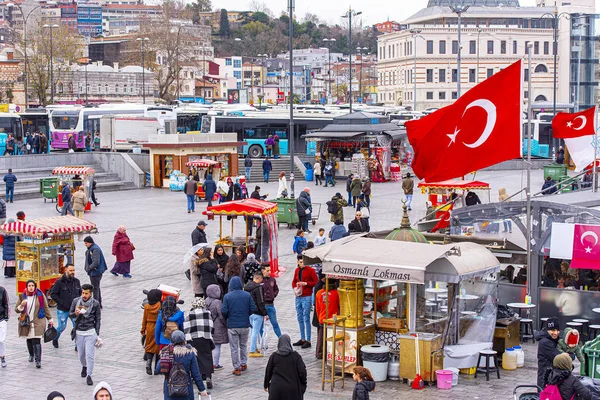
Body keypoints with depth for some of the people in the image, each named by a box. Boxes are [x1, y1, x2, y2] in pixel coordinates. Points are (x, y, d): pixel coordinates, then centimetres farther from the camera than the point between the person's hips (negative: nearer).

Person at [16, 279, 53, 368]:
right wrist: (21, 306, -17)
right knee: (29, 340, 12)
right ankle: (31, 355, 38)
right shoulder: (22, 296, 3)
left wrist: (50, 319, 9)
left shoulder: (40, 295, 0)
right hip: (26, 322, 3)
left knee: (37, 341, -11)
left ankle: (38, 360, -11)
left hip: (38, 322, -2)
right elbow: (16, 309, 5)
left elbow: (46, 308, 7)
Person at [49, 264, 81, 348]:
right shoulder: (59, 282, -11)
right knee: (62, 327, 7)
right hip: (62, 310, -3)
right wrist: (62, 303, -15)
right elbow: (53, 294, -10)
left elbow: (80, 292, 18)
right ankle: (55, 338, 38)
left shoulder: (76, 281, 3)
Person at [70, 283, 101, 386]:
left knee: (89, 355, -9)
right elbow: (70, 314, 10)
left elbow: (98, 319, 3)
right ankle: (84, 367, 41)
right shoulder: (76, 301, 0)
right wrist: (75, 313, -14)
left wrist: (97, 334, 0)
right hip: (79, 332, 2)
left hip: (90, 332, -2)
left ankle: (89, 376, -4)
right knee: (81, 354, 11)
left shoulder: (95, 304, -3)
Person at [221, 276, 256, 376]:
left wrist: (227, 318, 8)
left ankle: (237, 368, 7)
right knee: (243, 345, 21)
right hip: (245, 324, 2)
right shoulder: (247, 295, -4)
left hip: (232, 326, -2)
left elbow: (224, 311, -12)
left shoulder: (227, 296, -9)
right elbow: (253, 309, -4)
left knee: (234, 348, 5)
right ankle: (243, 364, 28)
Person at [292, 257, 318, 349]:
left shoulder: (310, 270, -6)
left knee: (306, 318, -7)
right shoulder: (297, 270, 12)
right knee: (300, 318, 11)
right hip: (298, 297, 7)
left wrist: (306, 283, -16)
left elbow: (316, 282, -6)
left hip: (307, 297, -7)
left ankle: (308, 341, -4)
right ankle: (302, 339, 20)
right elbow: (294, 281, 23)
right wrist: (294, 287, 4)